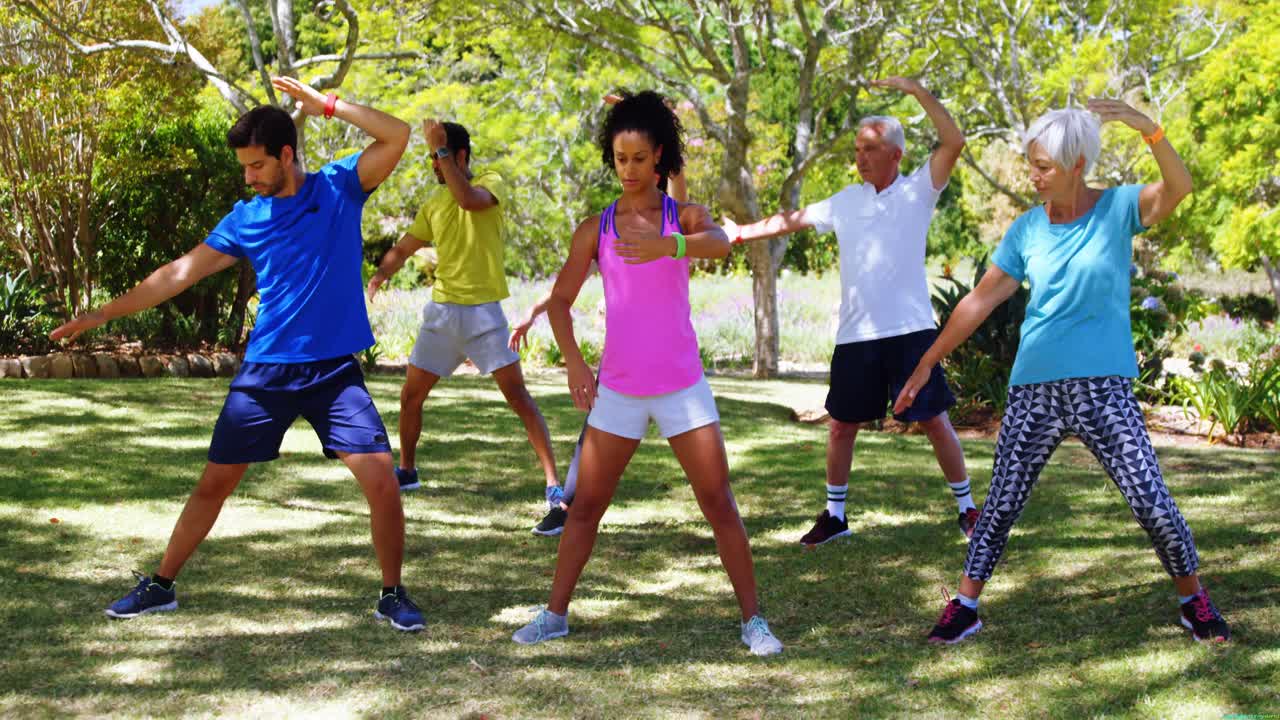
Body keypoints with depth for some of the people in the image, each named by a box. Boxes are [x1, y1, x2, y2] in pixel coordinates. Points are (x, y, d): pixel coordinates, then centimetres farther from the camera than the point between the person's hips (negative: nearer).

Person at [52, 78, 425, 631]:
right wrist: (104, 313, 3)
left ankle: (392, 595, 6)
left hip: (334, 371, -2)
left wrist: (325, 104, -15)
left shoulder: (340, 187, -2)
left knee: (381, 480, -13)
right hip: (266, 371, 2)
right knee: (214, 482, 7)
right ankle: (161, 587, 24)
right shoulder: (246, 218, 4)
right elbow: (180, 273, 5)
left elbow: (397, 135, -14)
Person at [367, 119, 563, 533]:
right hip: (441, 310, 6)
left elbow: (469, 199, -29)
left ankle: (553, 481, -10)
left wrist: (442, 149, -25)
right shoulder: (434, 203, 11)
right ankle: (407, 470, 30)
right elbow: (403, 249, 15)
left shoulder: (491, 183, -5)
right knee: (411, 395, 10)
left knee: (518, 395, -11)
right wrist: (380, 273, -5)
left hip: (483, 311, -6)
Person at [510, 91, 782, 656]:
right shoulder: (595, 229, 2)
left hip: (682, 385, -2)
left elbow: (720, 243, -27)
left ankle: (752, 619, 6)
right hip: (618, 389, 2)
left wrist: (668, 244, -48)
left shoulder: (685, 216, -3)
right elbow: (560, 300, 8)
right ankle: (555, 614, 16)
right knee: (586, 503, 5)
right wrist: (573, 361, -8)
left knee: (718, 503, -3)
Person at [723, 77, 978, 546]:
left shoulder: (917, 191, -2)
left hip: (910, 331, -4)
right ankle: (835, 515, 23)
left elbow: (954, 142, -14)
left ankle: (967, 509, 14)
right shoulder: (845, 202, 10)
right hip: (856, 335, 4)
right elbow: (792, 220, 19)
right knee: (841, 425, 9)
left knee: (935, 421, -1)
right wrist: (742, 233, 18)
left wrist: (918, 91, -17)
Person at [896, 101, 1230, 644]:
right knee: (1001, 504, 3)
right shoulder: (1027, 229, 3)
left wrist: (1148, 129, -40)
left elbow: (1177, 188, -24)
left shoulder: (1118, 208, -4)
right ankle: (965, 607, 15)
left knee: (1152, 503, -2)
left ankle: (1193, 599, 18)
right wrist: (925, 365, 6)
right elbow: (980, 301, 7)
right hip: (1034, 390, 2)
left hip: (1105, 389, -2)